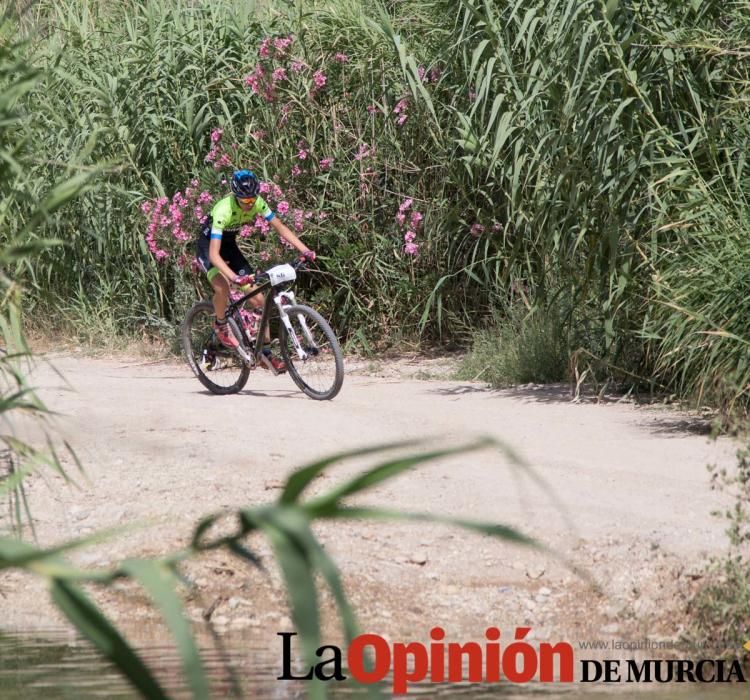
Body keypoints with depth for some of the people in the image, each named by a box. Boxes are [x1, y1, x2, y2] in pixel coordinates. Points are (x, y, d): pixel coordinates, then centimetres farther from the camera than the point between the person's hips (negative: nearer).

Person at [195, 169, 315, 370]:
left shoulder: (257, 203, -19)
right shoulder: (224, 210, -36)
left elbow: (280, 227, -10)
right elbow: (214, 254, -41)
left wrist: (305, 250, -23)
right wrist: (235, 278, -55)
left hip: (229, 245, 6)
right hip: (207, 246, -6)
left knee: (258, 299, -4)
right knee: (222, 288, -34)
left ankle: (264, 352, 6)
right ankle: (220, 325, -4)